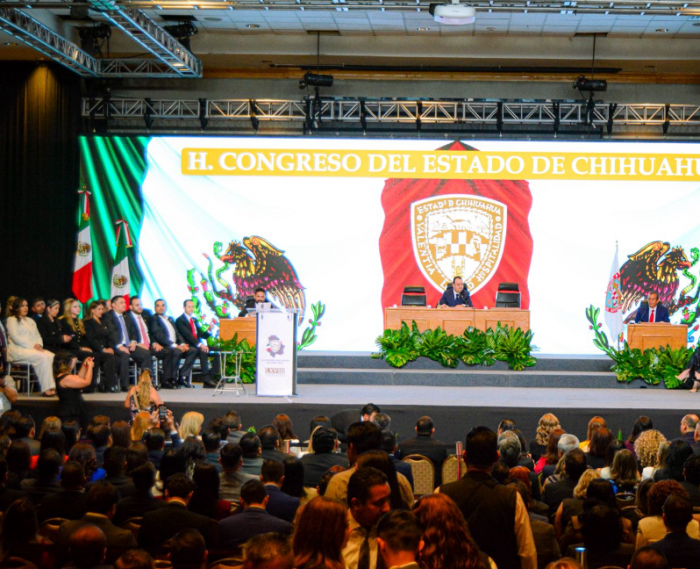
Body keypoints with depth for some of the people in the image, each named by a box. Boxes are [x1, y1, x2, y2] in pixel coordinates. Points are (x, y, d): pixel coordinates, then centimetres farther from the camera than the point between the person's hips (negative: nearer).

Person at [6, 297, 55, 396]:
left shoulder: (30, 321, 28)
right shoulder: (12, 320, 5)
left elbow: (37, 336, 23)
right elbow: (15, 337, -8)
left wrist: (38, 345, -2)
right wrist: (33, 346, -16)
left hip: (33, 348, 7)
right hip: (18, 350, -7)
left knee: (51, 356, -24)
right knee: (43, 357, -32)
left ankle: (53, 386, -32)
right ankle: (46, 389, -32)